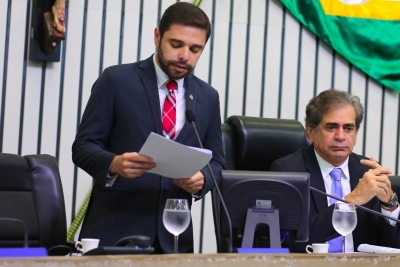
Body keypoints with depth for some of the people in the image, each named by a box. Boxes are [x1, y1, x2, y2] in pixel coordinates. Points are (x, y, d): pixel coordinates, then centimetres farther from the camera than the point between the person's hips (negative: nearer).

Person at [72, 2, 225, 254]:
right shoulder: (117, 80, -2)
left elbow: (216, 160, 13)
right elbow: (83, 146, -4)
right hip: (114, 228, -3)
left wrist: (202, 179, -10)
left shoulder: (207, 97, 10)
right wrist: (114, 163, -25)